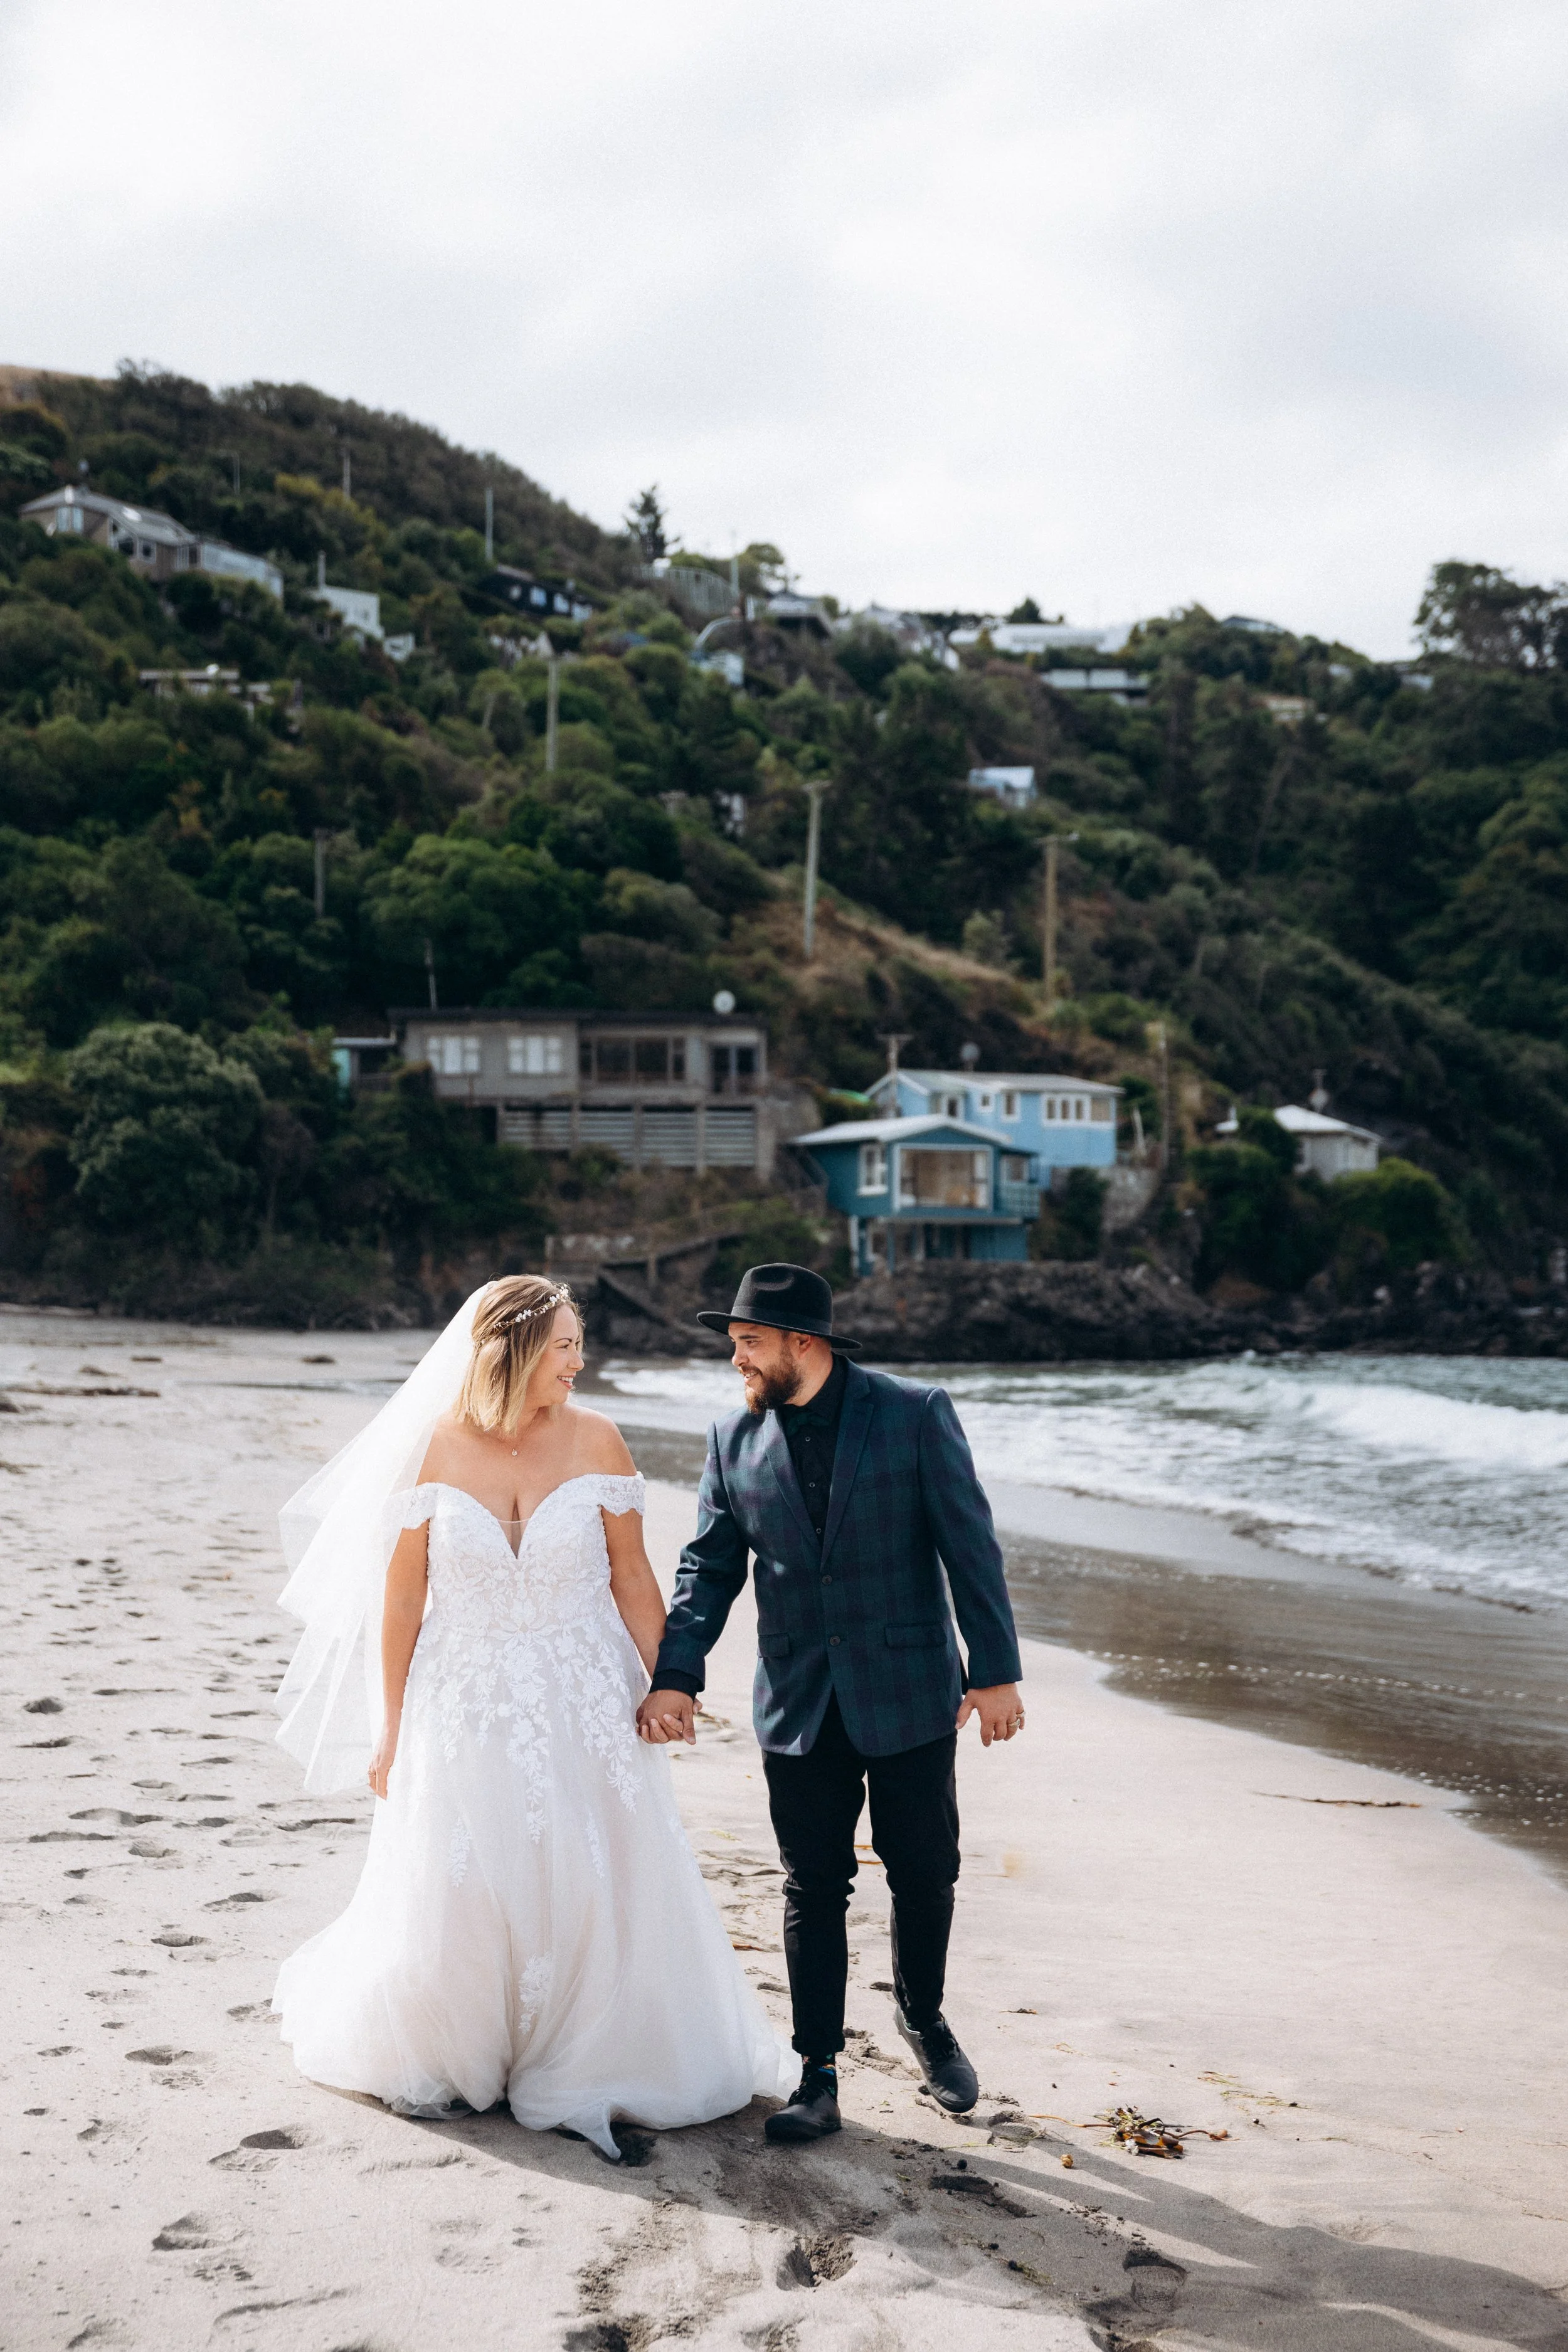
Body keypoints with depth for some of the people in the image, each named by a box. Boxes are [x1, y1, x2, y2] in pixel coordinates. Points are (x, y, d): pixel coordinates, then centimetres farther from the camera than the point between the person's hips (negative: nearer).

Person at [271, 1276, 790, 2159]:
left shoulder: (595, 1440, -6)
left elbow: (633, 1578, 0)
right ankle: (445, 2060, 35)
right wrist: (390, 1727, 1)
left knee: (587, 1890, 3)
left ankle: (580, 2067, 22)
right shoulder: (436, 1447, -8)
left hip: (583, 1708, 1)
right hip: (464, 1708, 0)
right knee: (458, 1897, 9)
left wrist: (661, 1690, -4)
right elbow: (402, 1594, -2)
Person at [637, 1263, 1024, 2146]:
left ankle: (924, 2017, 35)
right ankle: (819, 2073, 16)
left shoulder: (917, 1413, -8)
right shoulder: (736, 1440, 2)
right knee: (814, 1889, 6)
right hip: (799, 1705, 2)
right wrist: (676, 1675, -7)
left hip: (911, 1697, -2)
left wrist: (996, 1669, -10)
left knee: (925, 1874, 9)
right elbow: (709, 1568, 5)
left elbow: (970, 1545, -7)